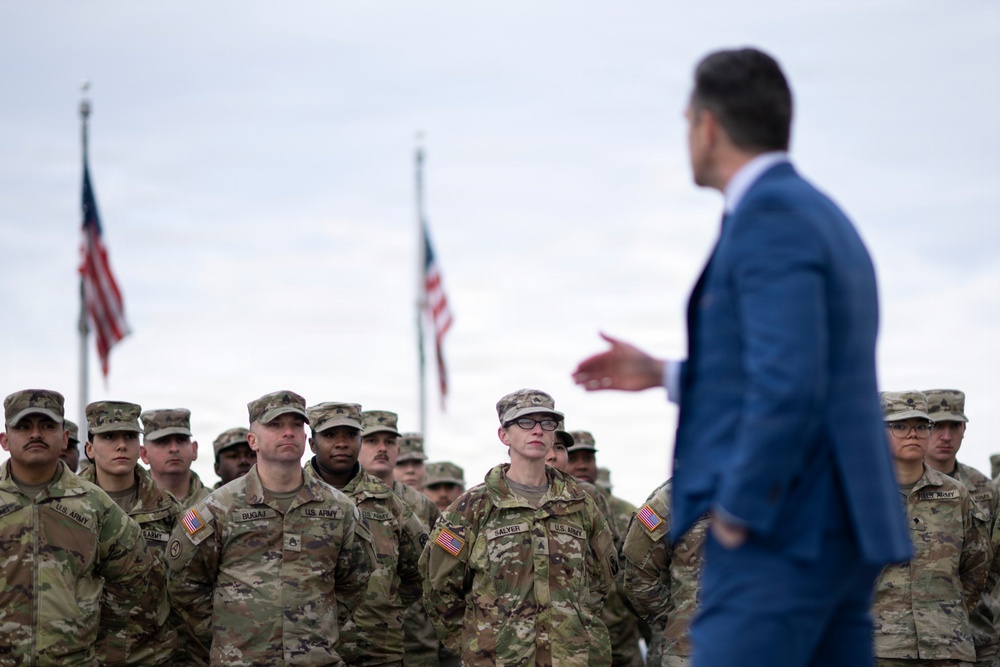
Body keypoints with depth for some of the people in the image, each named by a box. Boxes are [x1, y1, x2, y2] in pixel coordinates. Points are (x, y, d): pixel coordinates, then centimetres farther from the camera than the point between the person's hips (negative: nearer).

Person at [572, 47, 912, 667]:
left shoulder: (770, 215, -13)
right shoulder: (823, 217, 19)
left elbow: (789, 386, -24)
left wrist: (734, 513, -15)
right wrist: (662, 374, 25)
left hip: (779, 535, -10)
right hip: (835, 533, 10)